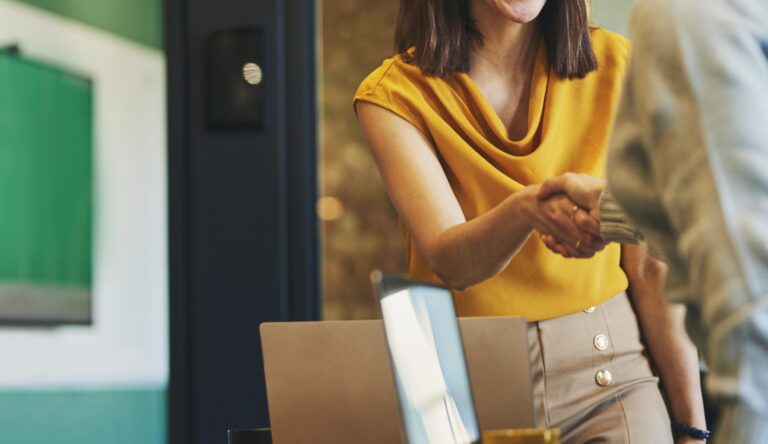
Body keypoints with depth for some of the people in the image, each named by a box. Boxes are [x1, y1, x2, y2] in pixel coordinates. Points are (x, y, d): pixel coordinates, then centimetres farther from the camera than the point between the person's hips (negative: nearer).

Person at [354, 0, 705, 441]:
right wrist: (525, 209, -42)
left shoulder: (615, 65, -3)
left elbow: (650, 266, -4)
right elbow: (450, 261, -20)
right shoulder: (393, 95, -7)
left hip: (609, 371, 1)